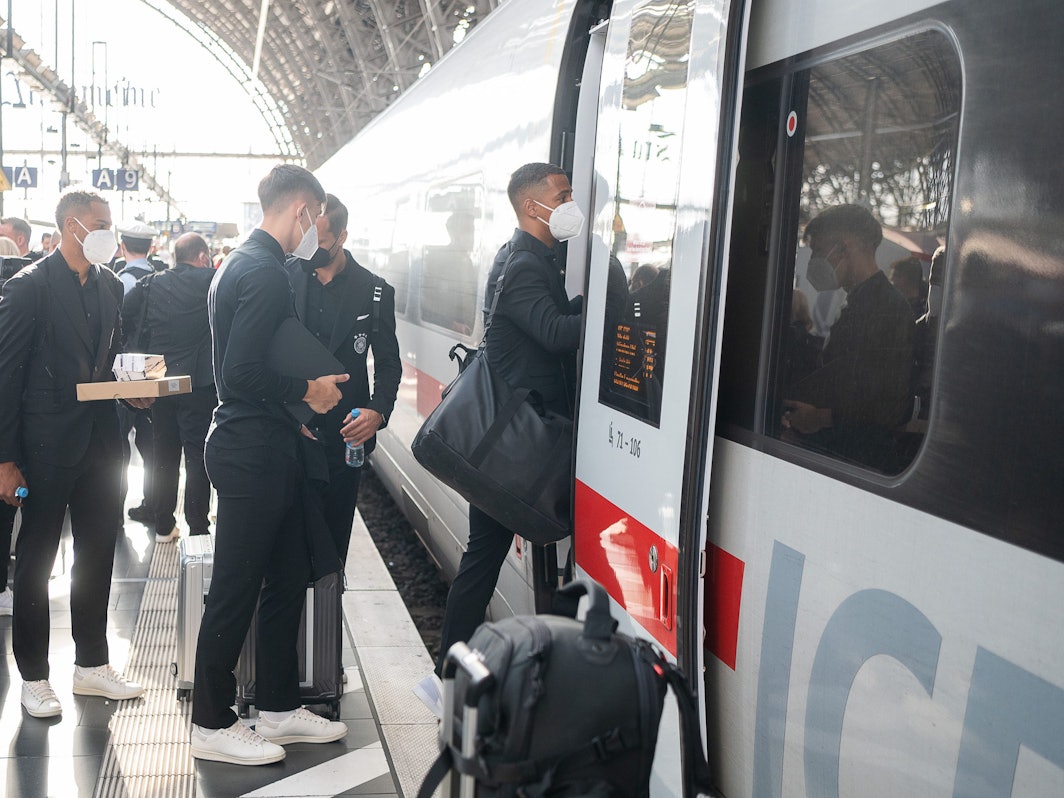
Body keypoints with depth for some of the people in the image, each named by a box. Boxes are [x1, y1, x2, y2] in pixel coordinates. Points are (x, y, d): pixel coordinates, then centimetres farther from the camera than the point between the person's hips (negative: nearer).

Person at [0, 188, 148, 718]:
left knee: (98, 555, 14)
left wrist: (132, 388, -3)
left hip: (101, 441, 7)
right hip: (47, 447, -6)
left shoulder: (111, 286, 9)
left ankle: (92, 665, 28)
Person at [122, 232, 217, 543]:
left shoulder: (150, 284, 1)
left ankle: (163, 526, 20)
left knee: (164, 454, 13)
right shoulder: (212, 281, -10)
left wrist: (143, 356, 7)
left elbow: (122, 318, -2)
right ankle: (197, 527, 3)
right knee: (197, 454, 2)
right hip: (198, 384, -4)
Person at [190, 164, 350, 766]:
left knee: (287, 580, 16)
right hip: (253, 451, -11)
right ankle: (212, 725, 16)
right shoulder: (266, 271, -18)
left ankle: (280, 709, 28)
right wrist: (307, 390, -12)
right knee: (236, 591, 1)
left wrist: (292, 412, 14)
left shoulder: (243, 263, 15)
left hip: (266, 448, 11)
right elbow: (242, 372, -25)